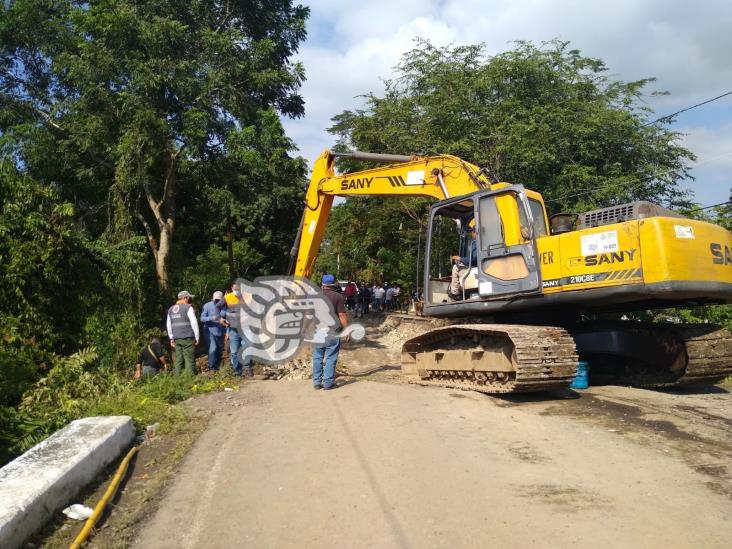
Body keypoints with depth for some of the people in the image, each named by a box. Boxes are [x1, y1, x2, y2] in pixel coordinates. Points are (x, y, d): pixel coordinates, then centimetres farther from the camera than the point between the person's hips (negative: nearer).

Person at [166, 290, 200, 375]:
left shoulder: (170, 309, 15)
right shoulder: (188, 307, -6)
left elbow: (169, 326, 19)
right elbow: (194, 323, -9)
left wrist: (171, 338, 23)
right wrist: (197, 338, -3)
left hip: (176, 339, 6)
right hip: (187, 338, -6)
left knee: (179, 360, 9)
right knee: (190, 360, -4)